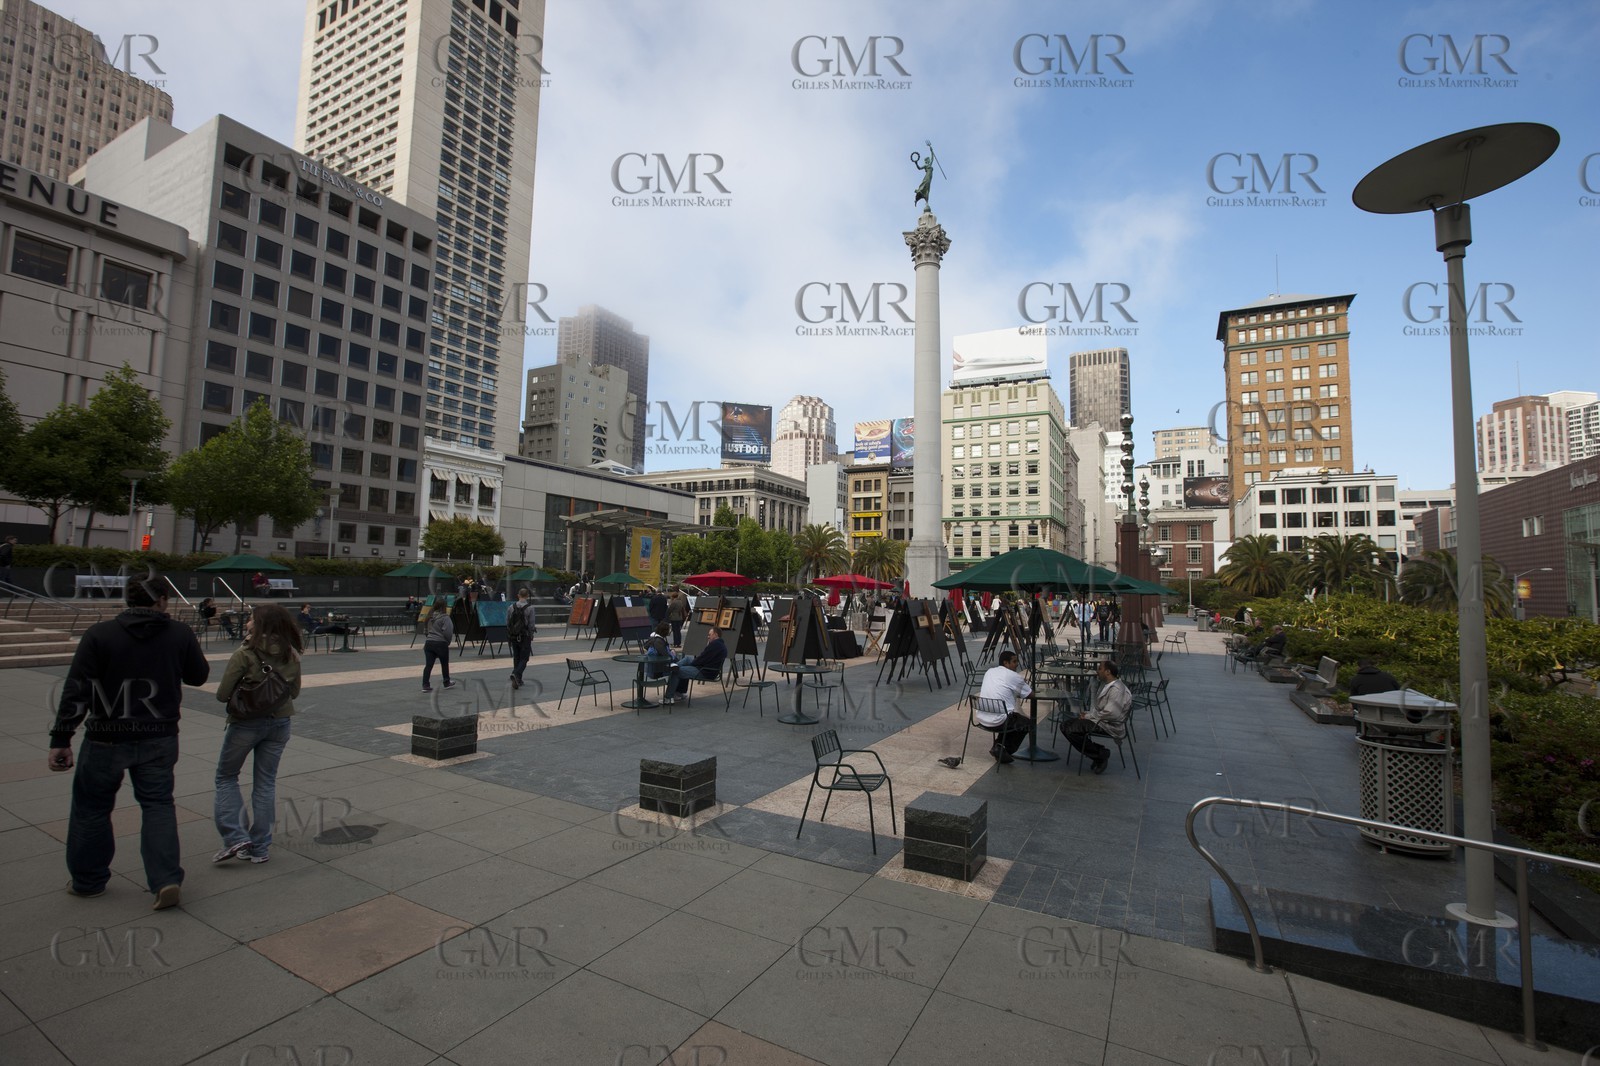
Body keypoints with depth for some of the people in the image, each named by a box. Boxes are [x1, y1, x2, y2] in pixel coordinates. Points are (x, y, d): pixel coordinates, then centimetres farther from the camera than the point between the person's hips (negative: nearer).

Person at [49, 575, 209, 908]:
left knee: (92, 807, 18)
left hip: (107, 739, -1)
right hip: (159, 739, 1)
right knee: (158, 804, 10)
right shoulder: (181, 634, -6)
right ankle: (166, 879, 3)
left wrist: (60, 738, -7)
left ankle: (88, 880, 32)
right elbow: (198, 677, 6)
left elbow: (76, 690, -11)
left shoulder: (99, 635, -9)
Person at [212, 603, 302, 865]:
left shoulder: (244, 655, -16)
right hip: (280, 723, 4)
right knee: (265, 782, 14)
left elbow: (222, 695, -13)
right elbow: (294, 692, 8)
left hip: (246, 723, -4)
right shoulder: (291, 655, -1)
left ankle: (235, 837, 8)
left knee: (226, 777, 17)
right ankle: (260, 848, 19)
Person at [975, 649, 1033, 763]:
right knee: (1028, 724, 19)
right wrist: (1026, 686, 27)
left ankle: (998, 745, 19)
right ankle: (1003, 749, 7)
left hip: (981, 720, 7)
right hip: (998, 722, -6)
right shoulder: (1014, 676, -5)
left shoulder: (989, 672, 12)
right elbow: (1031, 694, 7)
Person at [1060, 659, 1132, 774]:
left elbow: (1111, 713, -26)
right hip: (1099, 719, 11)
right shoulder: (1105, 684, 12)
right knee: (1065, 725, 3)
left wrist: (1089, 716, -16)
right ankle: (1099, 754, 4)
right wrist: (1088, 713, 3)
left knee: (1071, 730, -22)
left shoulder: (1117, 689, -20)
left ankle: (1101, 754, -6)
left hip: (1110, 726, -11)